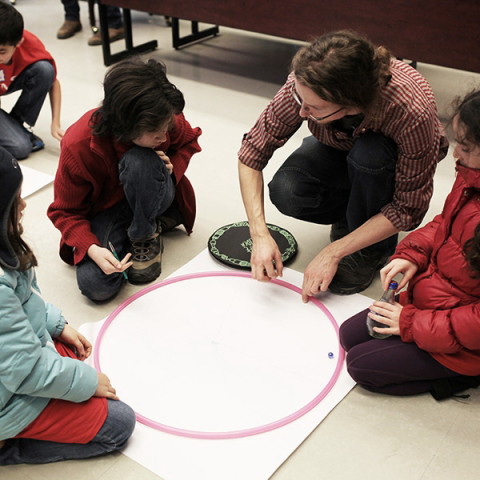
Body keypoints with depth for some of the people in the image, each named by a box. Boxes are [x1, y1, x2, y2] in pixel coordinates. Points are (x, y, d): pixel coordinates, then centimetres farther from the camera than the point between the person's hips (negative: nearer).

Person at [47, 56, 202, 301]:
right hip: (107, 207, 0)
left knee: (139, 160, -36)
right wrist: (91, 248, -35)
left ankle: (146, 235, -8)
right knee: (95, 284, -26)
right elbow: (65, 212, -17)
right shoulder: (77, 146, -30)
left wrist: (174, 167, -18)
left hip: (153, 197, 1)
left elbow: (189, 141, 5)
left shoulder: (164, 121, -22)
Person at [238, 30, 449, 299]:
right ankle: (354, 212, 4)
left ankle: (374, 249, -10)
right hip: (339, 148, 3)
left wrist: (333, 252, -32)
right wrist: (260, 234, -33)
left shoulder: (413, 111, -41)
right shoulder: (305, 85, -34)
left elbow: (409, 208, -31)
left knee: (368, 153, -38)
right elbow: (253, 151, -24)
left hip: (393, 159, -2)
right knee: (285, 192, -27)